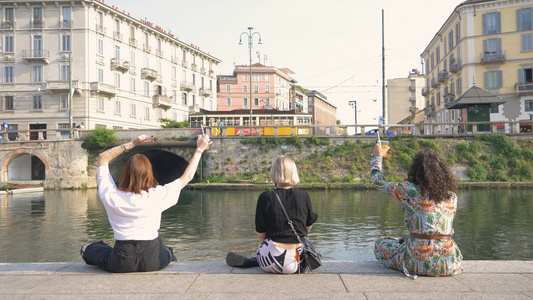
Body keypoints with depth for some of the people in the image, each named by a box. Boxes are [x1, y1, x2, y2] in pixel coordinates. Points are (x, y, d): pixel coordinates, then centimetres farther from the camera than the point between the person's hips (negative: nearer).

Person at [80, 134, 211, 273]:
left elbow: (103, 157, 6)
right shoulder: (156, 196, -15)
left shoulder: (110, 196, -10)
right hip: (153, 261, 0)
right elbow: (187, 177, -1)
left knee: (88, 248, 31)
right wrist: (199, 150, 9)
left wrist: (132, 144, 9)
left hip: (121, 264, 1)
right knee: (167, 253, 37)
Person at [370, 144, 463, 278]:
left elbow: (378, 183, 3)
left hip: (419, 262, -6)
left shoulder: (409, 191, -12)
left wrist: (378, 157, 19)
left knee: (380, 243, 19)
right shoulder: (452, 196, 2)